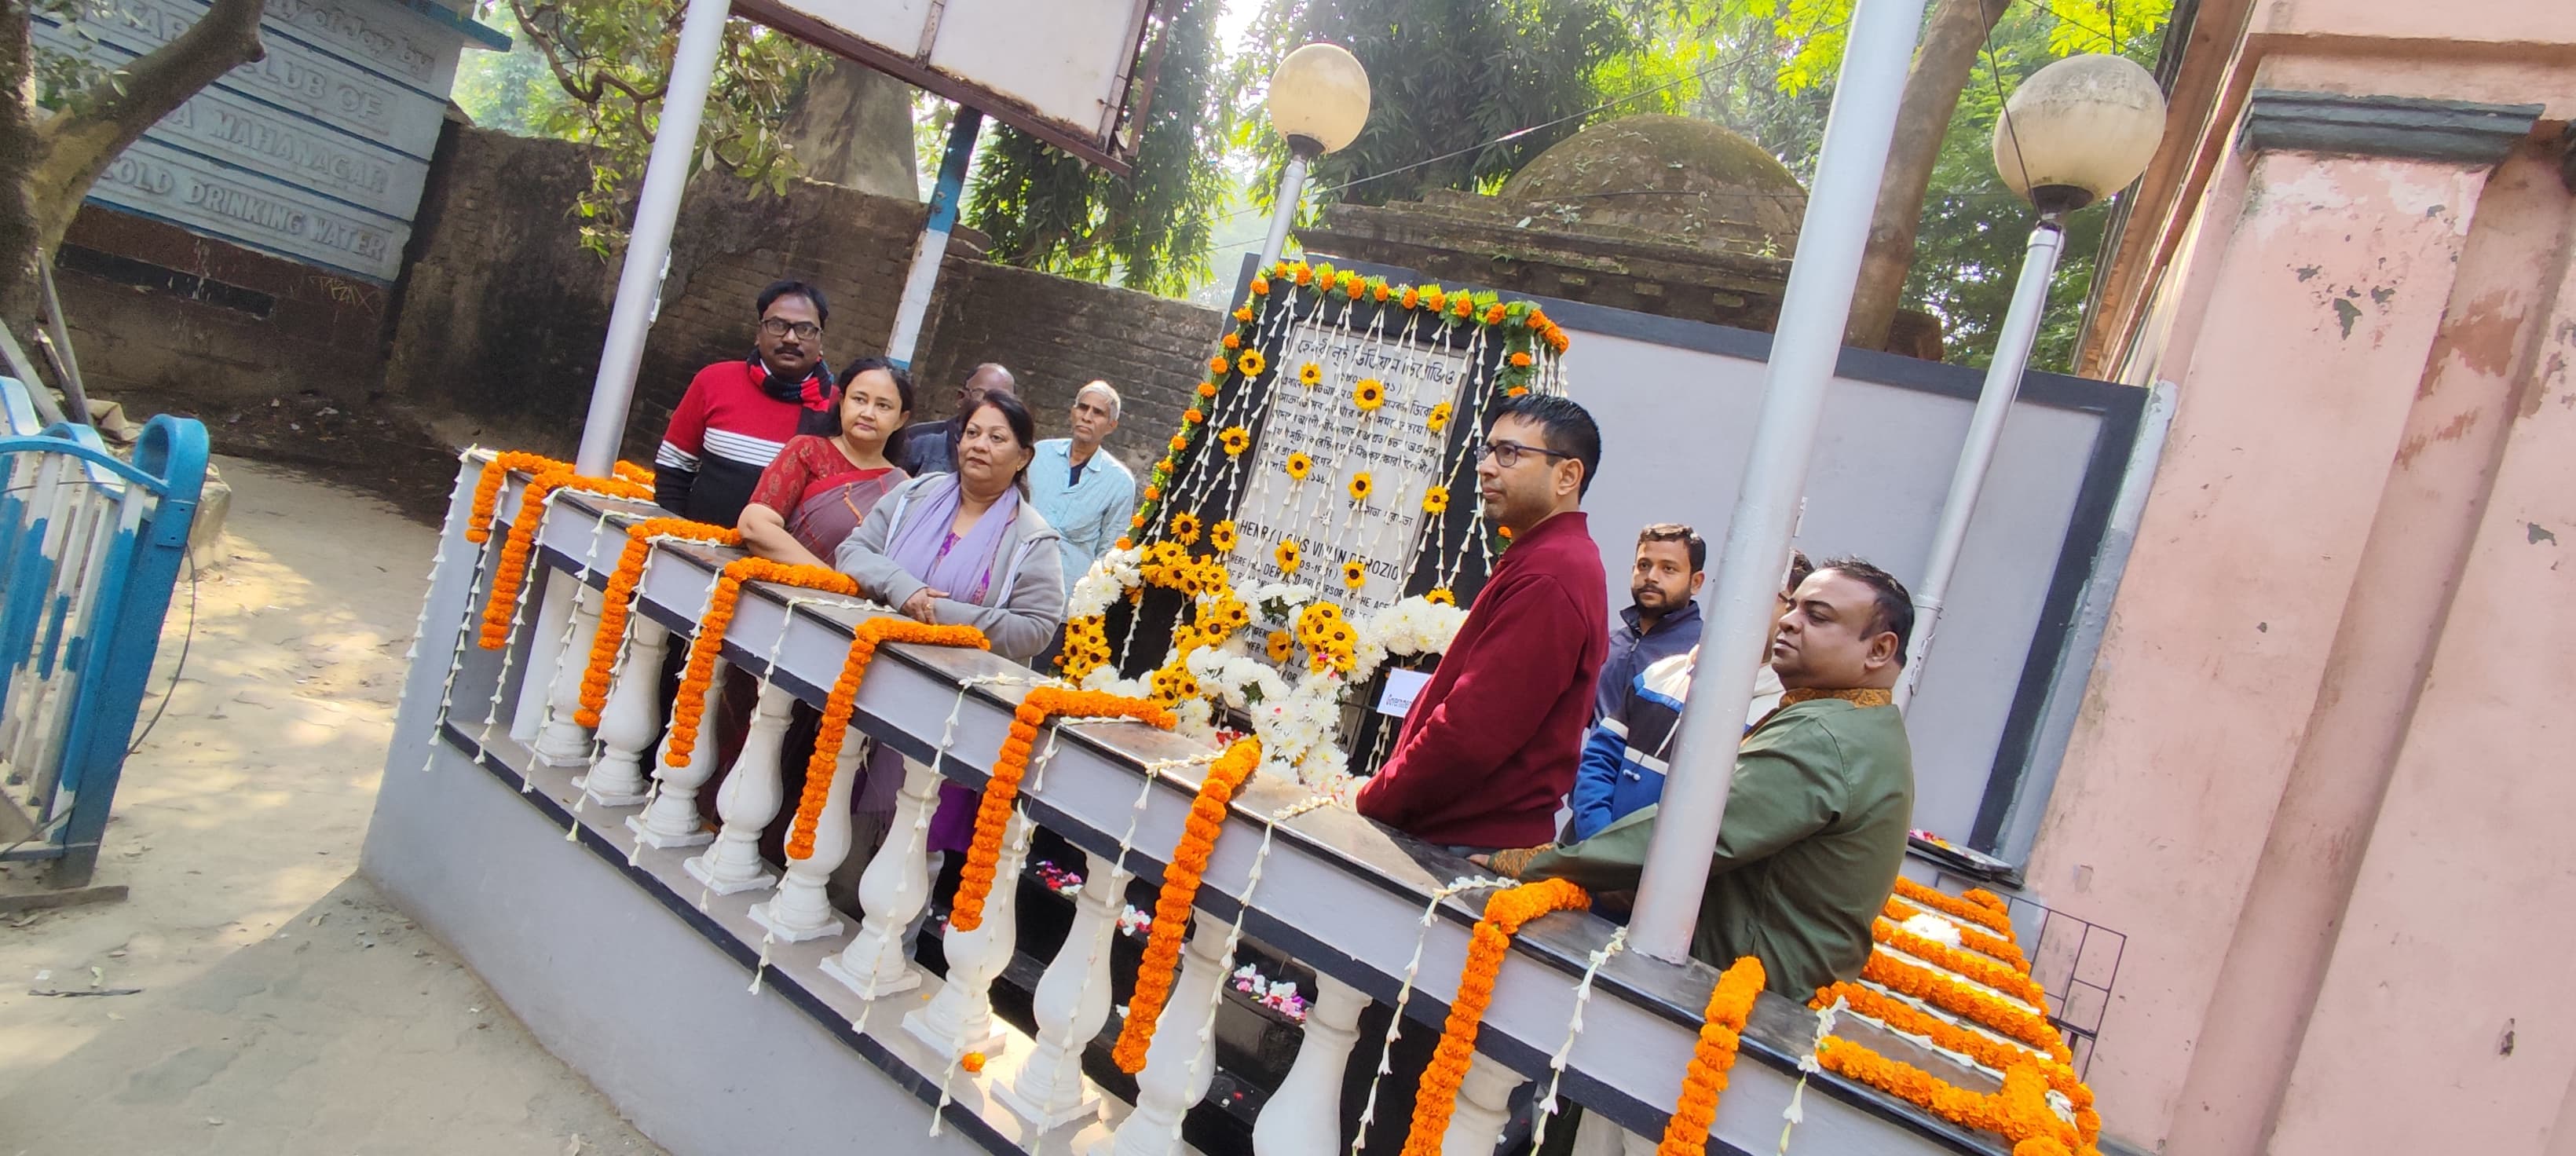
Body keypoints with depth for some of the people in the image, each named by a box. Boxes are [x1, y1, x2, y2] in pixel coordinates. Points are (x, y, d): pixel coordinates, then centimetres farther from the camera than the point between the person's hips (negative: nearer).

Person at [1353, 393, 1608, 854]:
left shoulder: (1545, 580, -19)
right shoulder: (1552, 560, 15)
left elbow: (1469, 733, -24)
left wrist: (1371, 802, -11)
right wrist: (1385, 791, 11)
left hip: (1468, 846, -9)